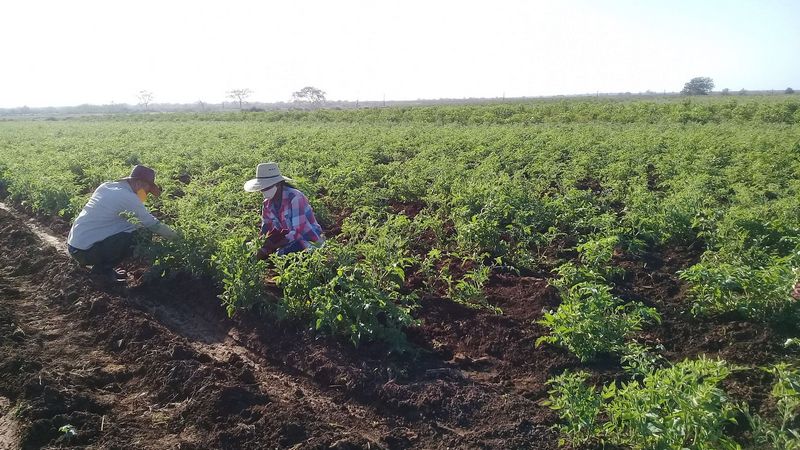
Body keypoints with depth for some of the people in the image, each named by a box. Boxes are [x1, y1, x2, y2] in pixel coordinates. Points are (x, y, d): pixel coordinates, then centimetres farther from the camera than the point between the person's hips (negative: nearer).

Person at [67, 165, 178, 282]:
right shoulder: (129, 198, -15)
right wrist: (177, 237, 4)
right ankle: (102, 269, -1)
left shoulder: (106, 186, 9)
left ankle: (102, 267, 13)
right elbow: (153, 225, -8)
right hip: (86, 252, -9)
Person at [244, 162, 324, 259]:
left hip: (310, 242, -7)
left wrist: (271, 247, -30)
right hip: (291, 243, 7)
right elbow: (265, 231, 4)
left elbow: (298, 232, -25)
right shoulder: (267, 204, 2)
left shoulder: (294, 198, -20)